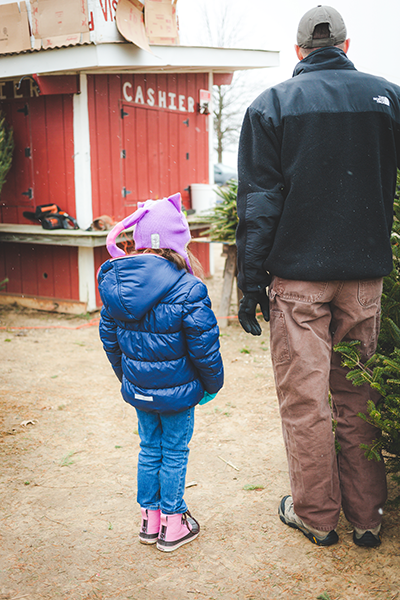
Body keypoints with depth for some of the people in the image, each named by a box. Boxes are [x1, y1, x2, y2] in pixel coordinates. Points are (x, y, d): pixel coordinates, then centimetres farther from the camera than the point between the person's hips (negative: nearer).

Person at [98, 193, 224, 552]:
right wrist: (213, 384, 2)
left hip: (138, 388, 5)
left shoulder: (114, 283, -4)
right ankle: (173, 524, 25)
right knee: (174, 453, 12)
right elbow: (204, 348, -16)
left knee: (150, 449, 20)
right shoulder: (188, 290, -22)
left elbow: (109, 337, 7)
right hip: (177, 390, -5)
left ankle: (150, 521, 32)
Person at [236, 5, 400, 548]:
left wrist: (250, 282, -2)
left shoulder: (272, 104, 0)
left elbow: (258, 200, -4)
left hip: (297, 277, -2)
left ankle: (315, 516, 17)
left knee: (304, 399, 6)